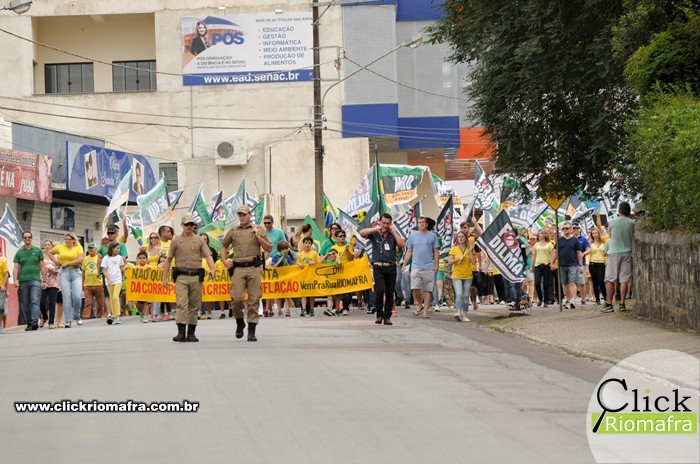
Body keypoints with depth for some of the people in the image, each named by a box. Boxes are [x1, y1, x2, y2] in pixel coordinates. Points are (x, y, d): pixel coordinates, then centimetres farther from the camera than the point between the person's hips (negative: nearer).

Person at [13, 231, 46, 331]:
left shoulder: (37, 250, 9)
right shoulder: (19, 252, 11)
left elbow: (42, 266, 10)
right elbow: (16, 267, 7)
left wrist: (44, 279, 4)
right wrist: (15, 280, -7)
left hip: (35, 280, -2)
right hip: (23, 281, 2)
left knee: (35, 301, -15)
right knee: (25, 304, 4)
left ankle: (35, 322, -26)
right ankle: (29, 323, 12)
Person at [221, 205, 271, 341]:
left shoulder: (259, 230, 10)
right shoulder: (233, 232, 14)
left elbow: (268, 249, 5)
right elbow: (223, 246, 27)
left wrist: (258, 236, -5)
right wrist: (225, 261, 13)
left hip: (254, 269, -1)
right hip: (238, 269, 1)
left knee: (254, 300, -3)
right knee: (236, 298, -10)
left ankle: (251, 331, 2)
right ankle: (240, 323, 16)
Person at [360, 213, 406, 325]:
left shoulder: (394, 234, 11)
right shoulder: (374, 234, 5)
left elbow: (402, 244, -4)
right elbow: (362, 233, -12)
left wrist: (393, 231, -5)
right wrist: (377, 228, -13)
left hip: (391, 266, 3)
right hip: (378, 266, -3)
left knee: (390, 293, 4)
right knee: (379, 290, -15)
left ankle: (387, 317, 12)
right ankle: (379, 315, 1)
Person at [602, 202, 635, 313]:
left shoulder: (612, 222, -5)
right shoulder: (632, 223, -2)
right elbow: (634, 239, 8)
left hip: (614, 253, -1)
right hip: (627, 253, 1)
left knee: (610, 280, 3)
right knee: (624, 280, 4)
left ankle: (609, 304, 0)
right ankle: (622, 304, 3)